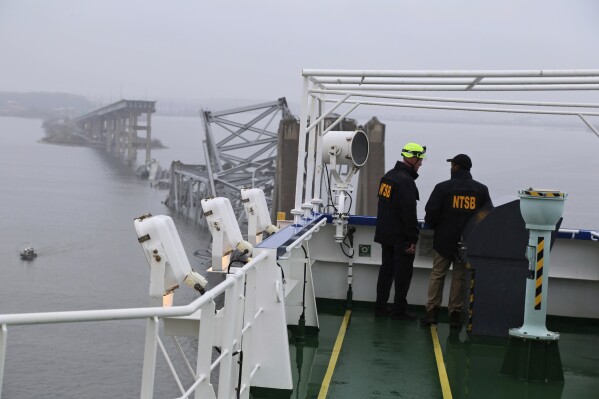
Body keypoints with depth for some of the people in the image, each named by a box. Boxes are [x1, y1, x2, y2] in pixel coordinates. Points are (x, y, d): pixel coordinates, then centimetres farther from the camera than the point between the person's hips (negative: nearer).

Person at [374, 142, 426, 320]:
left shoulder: (388, 175, 11)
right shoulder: (406, 181, -19)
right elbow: (409, 213, -21)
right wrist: (413, 239, -18)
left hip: (385, 233, 9)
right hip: (400, 237, -9)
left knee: (386, 269, 15)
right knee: (403, 272, 1)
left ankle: (380, 307, 19)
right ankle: (399, 310, 6)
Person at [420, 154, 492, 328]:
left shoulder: (443, 187, -10)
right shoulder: (481, 189, 0)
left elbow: (431, 212, -11)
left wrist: (435, 226, 9)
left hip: (444, 240, -2)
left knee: (437, 274, 9)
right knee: (460, 277, 10)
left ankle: (432, 311, 7)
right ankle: (455, 313, 10)